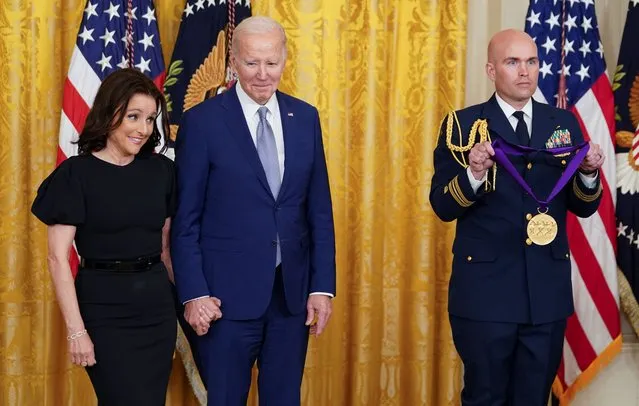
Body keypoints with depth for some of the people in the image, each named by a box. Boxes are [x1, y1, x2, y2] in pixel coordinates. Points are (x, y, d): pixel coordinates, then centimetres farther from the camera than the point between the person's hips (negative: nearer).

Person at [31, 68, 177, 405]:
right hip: (104, 308, -5)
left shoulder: (161, 171, 5)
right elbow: (58, 257, -11)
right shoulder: (76, 174, -8)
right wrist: (76, 329, -15)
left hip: (157, 304, 5)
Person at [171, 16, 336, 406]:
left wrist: (323, 285, 2)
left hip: (293, 290, 4)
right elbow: (186, 218, -5)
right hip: (229, 291, -3)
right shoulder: (202, 121, -6)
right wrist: (193, 293, -10)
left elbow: (320, 210, 8)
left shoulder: (305, 118, 6)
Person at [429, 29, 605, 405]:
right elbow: (442, 206, -7)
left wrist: (588, 174, -13)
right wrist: (474, 175, -25)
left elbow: (583, 207, 7)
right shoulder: (464, 124, -2)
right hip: (485, 290, -3)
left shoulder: (564, 123, 7)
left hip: (548, 290, 3)